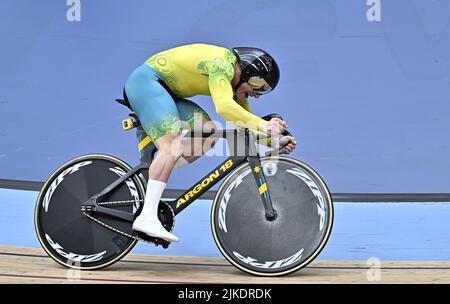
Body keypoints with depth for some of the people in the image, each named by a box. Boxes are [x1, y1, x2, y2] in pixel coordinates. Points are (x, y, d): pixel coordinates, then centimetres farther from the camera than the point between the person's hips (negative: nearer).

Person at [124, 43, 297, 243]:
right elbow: (223, 106, -37)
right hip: (146, 79, -10)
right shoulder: (222, 64, -22)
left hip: (166, 92, 10)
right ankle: (147, 217, -33)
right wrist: (261, 124, -42)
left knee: (208, 133, -4)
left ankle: (149, 179, -4)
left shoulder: (235, 84, 8)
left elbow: (245, 124, 10)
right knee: (173, 147, -25)